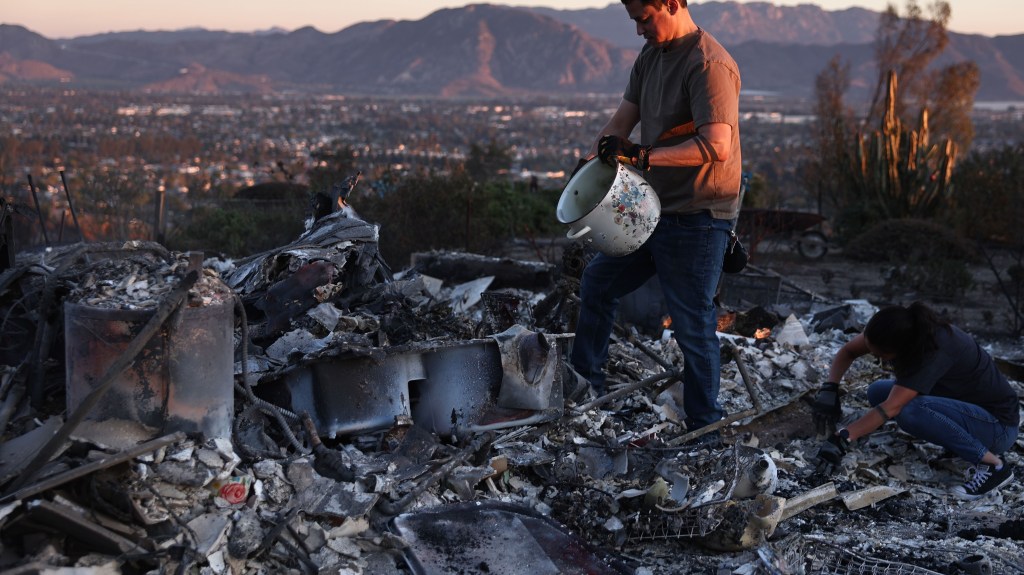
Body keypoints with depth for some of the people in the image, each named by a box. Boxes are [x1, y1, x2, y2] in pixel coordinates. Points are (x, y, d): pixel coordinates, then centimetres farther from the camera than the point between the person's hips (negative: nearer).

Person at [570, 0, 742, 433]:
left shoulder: (708, 65, -20)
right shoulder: (651, 55, 9)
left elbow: (717, 145, -30)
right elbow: (622, 120, 9)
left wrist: (644, 155, -31)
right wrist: (592, 164, -7)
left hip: (696, 220, -10)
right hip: (654, 209, 10)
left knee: (693, 326, -3)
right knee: (598, 281, 21)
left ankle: (705, 426, 9)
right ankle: (584, 381, 37)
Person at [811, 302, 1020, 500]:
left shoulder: (935, 351, -33)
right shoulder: (905, 330, -11)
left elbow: (891, 407, -39)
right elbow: (848, 351, 2)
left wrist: (843, 439, -43)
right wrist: (830, 389, -13)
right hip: (961, 404, 8)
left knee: (910, 411, -33)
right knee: (878, 392, -2)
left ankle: (993, 464, -17)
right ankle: (958, 443, 2)